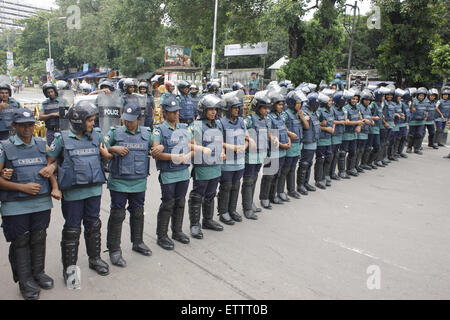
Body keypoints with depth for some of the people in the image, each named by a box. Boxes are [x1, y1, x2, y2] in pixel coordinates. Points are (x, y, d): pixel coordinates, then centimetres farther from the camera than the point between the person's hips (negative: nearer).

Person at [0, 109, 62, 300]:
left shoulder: (42, 145, 8)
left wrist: (55, 187, 2)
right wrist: (22, 187, -15)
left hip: (42, 203, 3)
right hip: (15, 206, -3)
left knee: (39, 239, 13)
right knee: (20, 242, 7)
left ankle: (39, 273, 31)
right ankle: (25, 280, 21)